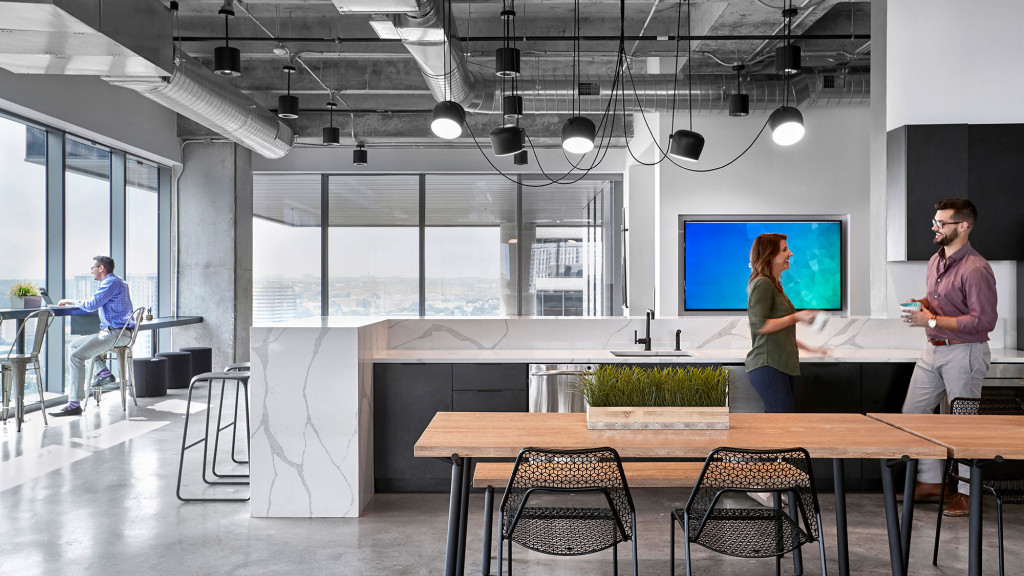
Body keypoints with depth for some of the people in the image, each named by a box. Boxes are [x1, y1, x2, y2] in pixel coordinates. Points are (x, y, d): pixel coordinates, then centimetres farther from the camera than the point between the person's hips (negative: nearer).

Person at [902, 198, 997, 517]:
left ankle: (967, 493, 17)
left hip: (963, 353, -9)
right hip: (933, 350, 9)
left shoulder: (975, 269, -18)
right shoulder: (936, 260, 10)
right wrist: (922, 304, 2)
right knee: (913, 413, 10)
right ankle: (930, 482, 23)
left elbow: (984, 321, -23)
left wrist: (932, 321, -23)